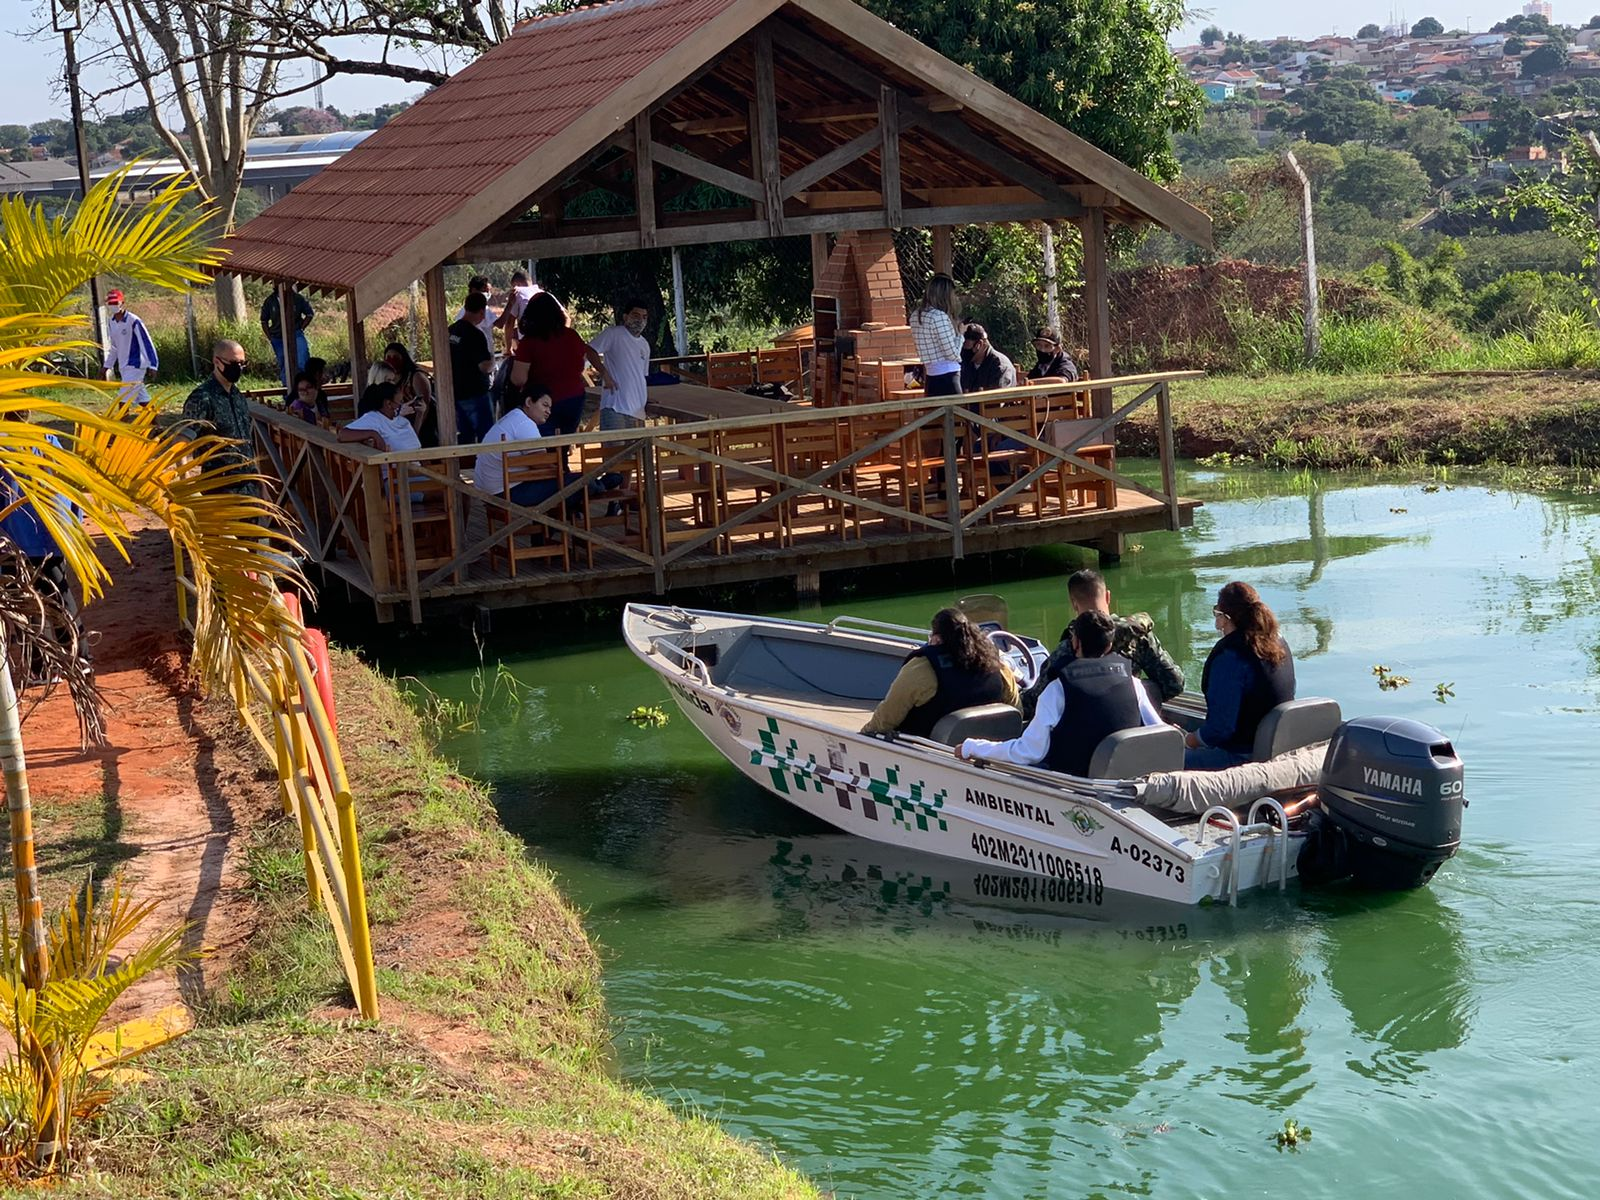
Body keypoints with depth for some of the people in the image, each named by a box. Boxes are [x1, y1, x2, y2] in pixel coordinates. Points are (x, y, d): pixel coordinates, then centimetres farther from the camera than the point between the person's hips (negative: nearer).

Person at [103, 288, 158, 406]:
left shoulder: (133, 321, -15)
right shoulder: (112, 323, 8)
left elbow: (146, 343, -16)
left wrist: (152, 365, -20)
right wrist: (107, 366, 19)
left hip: (136, 365, -7)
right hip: (123, 367, 7)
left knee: (124, 397, -13)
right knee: (141, 397, 10)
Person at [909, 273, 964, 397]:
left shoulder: (916, 315, 8)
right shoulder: (940, 317, -17)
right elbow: (952, 354, -15)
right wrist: (959, 334, 2)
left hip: (930, 376, 8)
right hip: (947, 377, -8)